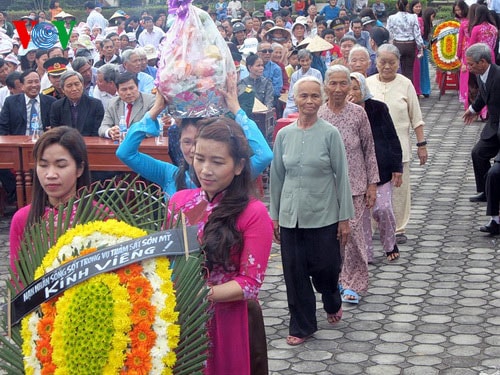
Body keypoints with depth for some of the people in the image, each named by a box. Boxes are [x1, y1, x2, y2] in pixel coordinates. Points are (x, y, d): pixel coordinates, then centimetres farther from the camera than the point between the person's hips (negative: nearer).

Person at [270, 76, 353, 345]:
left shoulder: (330, 134, -6)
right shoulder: (283, 135, 3)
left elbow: (341, 176, -4)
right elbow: (277, 176, 9)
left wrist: (345, 217, -5)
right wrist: (274, 215, 10)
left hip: (323, 215, -2)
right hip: (291, 215, 2)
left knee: (324, 267, 7)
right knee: (295, 272, 5)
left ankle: (333, 304, 40)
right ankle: (301, 326, 21)